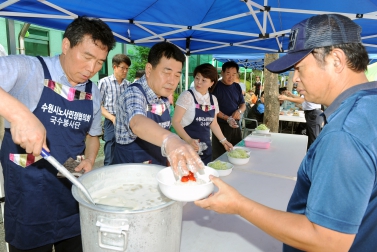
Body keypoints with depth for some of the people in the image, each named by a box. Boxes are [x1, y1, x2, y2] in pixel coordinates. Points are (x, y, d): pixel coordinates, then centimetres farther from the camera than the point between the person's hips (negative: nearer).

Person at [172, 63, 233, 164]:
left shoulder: (213, 99, 6)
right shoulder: (187, 96, -12)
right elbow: (175, 121, -14)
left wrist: (223, 140, 12)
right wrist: (188, 140, -25)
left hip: (205, 147, 5)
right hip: (188, 146, -5)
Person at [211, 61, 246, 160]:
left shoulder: (237, 87, 11)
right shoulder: (216, 86, -6)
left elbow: (243, 105, 17)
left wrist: (239, 111, -6)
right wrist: (227, 119, -22)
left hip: (235, 125, 6)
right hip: (221, 125, -5)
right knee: (219, 156, -3)